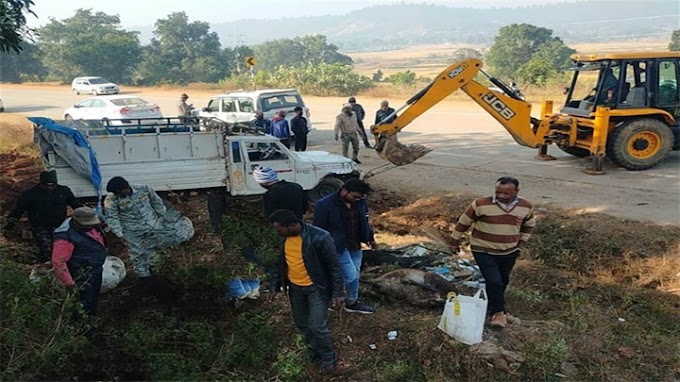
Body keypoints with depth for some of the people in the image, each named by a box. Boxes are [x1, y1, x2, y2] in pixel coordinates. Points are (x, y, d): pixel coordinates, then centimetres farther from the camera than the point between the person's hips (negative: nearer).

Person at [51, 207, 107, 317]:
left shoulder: (90, 225, -4)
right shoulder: (66, 237, -31)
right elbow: (58, 262, -30)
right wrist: (68, 282, -27)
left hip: (96, 270, 9)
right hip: (83, 275, -9)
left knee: (94, 298, 26)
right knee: (85, 303, 3)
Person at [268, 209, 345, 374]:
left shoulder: (319, 238, -27)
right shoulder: (286, 239, -7)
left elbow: (334, 267, -18)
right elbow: (281, 263, 9)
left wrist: (338, 293, -16)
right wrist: (274, 286, 8)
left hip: (316, 288, -6)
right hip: (295, 288, 6)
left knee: (317, 326, -6)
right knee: (301, 323, 17)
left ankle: (329, 357, 20)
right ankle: (317, 350, 41)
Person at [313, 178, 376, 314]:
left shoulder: (359, 202, -4)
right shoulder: (325, 205, -22)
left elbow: (364, 221, 13)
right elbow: (318, 229, -14)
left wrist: (370, 238, 15)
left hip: (355, 246, 7)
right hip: (338, 247, -6)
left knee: (355, 274, 16)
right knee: (350, 275, -5)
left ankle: (352, 302, 35)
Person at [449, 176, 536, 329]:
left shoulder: (526, 207, -9)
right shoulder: (481, 204, -21)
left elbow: (529, 225, 13)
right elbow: (464, 222, -8)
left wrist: (522, 243, 7)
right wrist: (455, 241, -2)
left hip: (509, 252, 4)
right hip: (484, 251, -4)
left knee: (503, 282, 17)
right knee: (494, 282, -11)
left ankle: (494, 307, 40)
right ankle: (498, 312, 10)